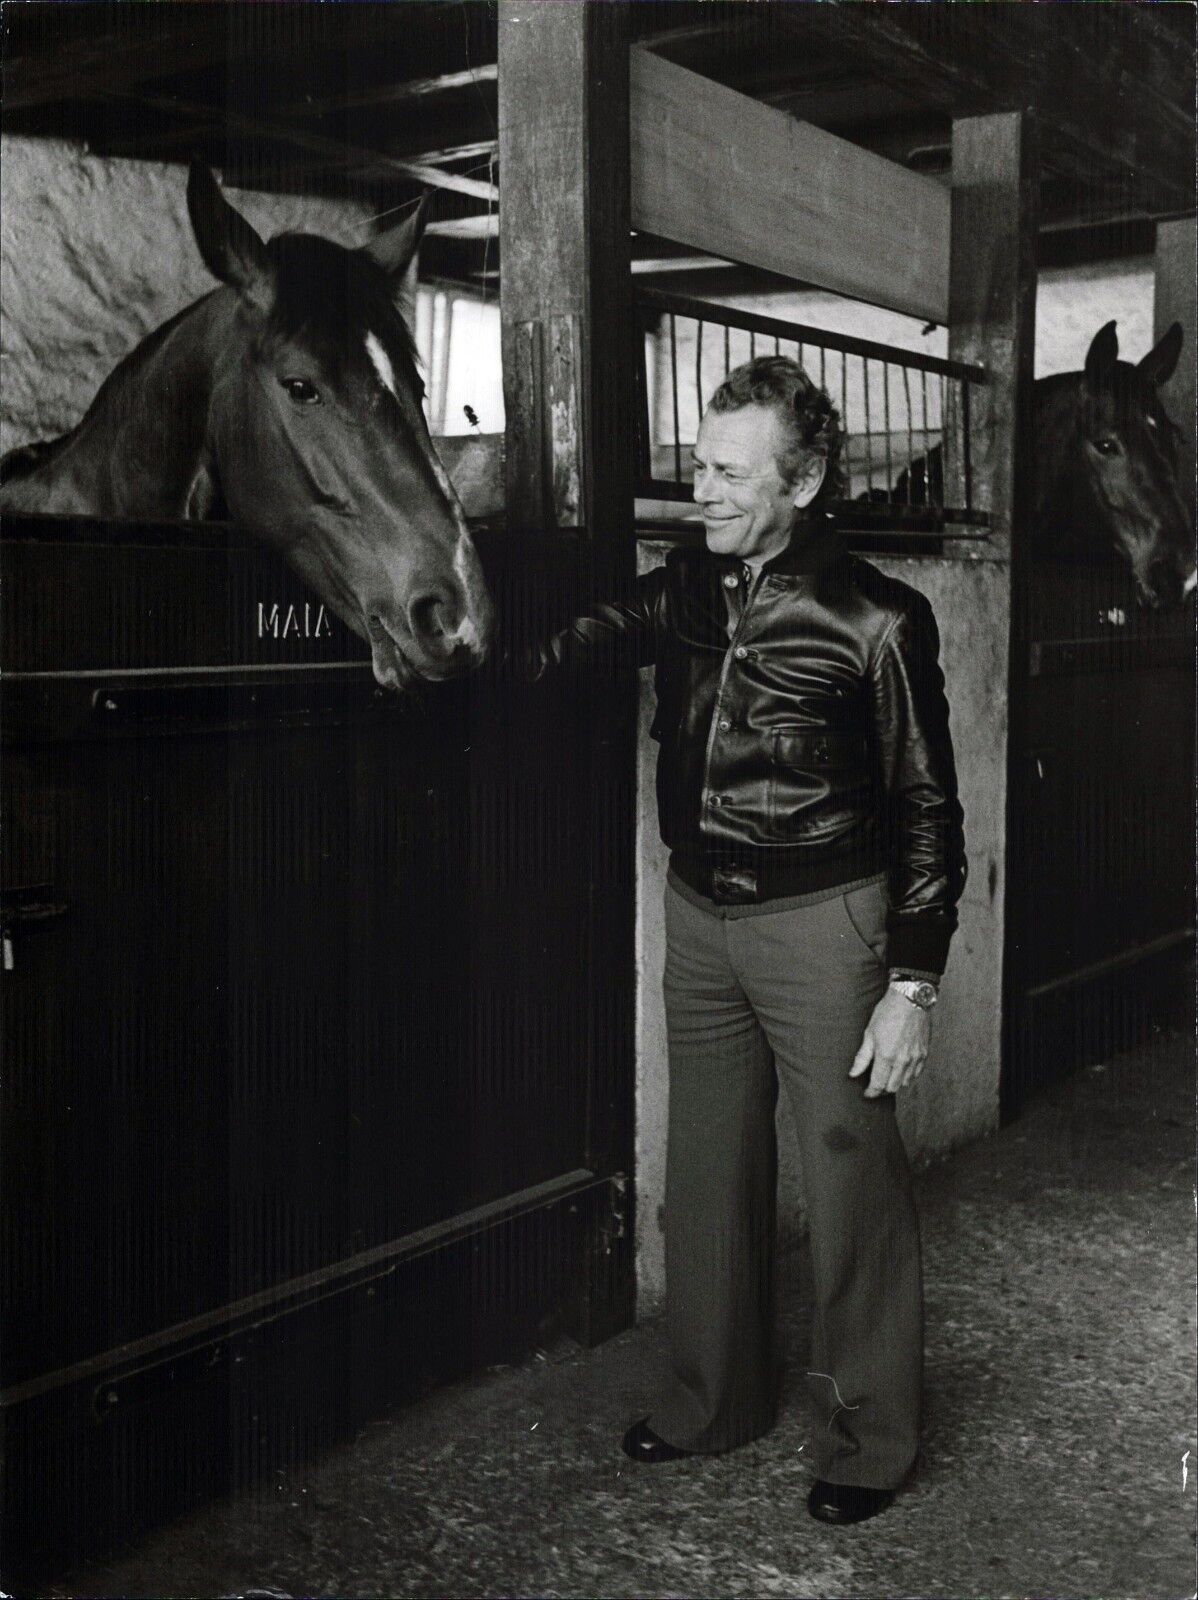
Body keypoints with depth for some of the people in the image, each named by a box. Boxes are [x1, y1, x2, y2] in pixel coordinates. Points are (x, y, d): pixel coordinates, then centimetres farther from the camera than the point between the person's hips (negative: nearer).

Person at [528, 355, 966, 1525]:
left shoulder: (875, 622, -12)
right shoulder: (684, 592, 3)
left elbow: (927, 811, -9)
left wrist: (911, 985, -12)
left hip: (820, 922, -5)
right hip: (697, 912, 6)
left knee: (849, 1178, 3)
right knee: (707, 1167, 15)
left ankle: (867, 1439, 20)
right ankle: (712, 1399, 33)